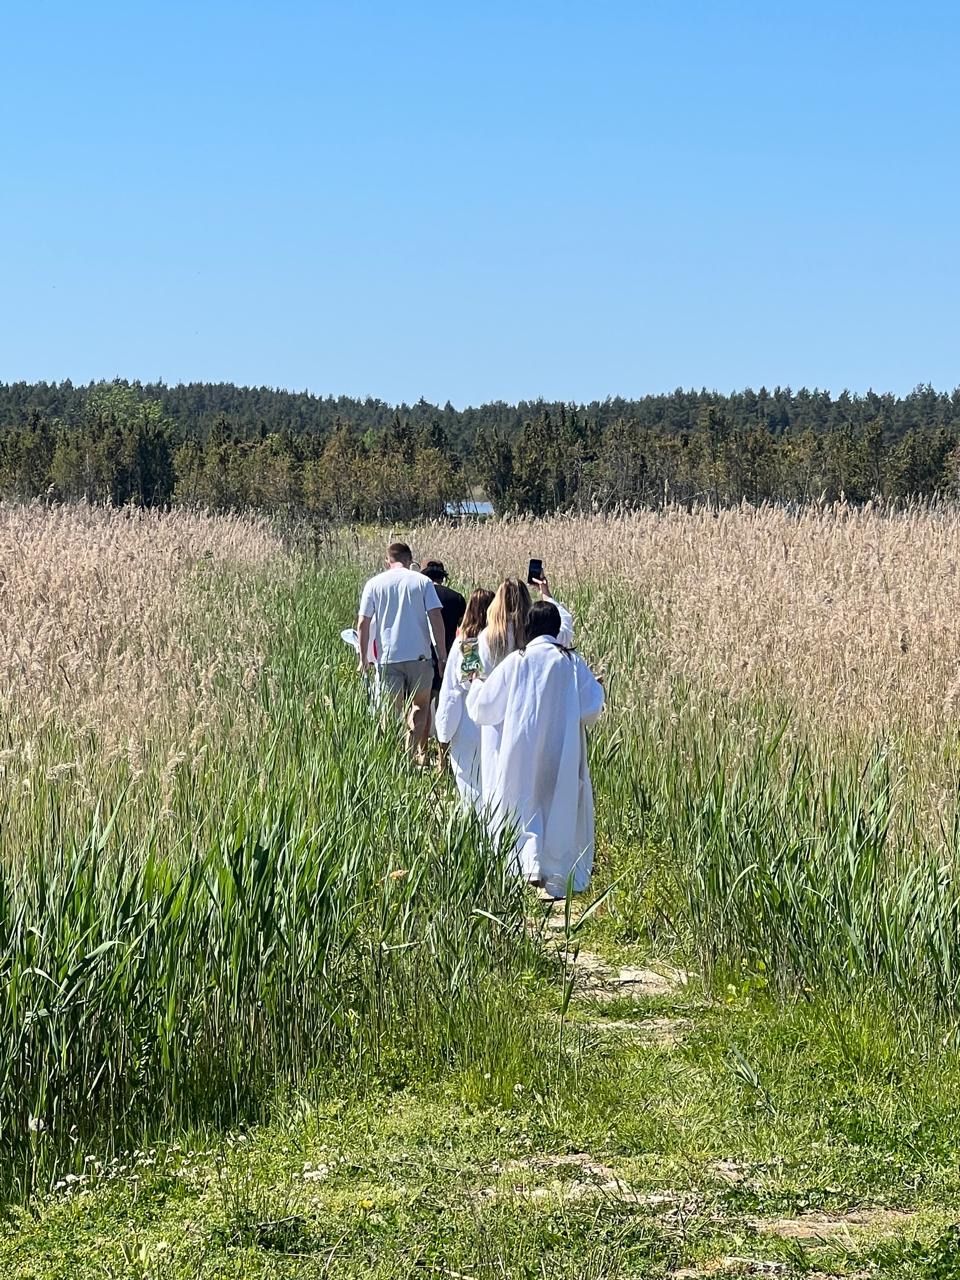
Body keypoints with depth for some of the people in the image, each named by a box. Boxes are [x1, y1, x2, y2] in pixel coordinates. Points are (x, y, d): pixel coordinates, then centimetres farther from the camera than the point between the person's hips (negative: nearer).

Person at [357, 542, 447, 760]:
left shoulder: (374, 584, 4)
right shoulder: (422, 582, 1)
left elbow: (363, 624, 1)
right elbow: (436, 619, -5)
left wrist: (363, 659, 8)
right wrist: (442, 655, 0)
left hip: (388, 656, 1)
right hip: (419, 655, -1)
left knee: (394, 709, 8)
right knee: (421, 704, 14)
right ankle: (413, 752, 0)